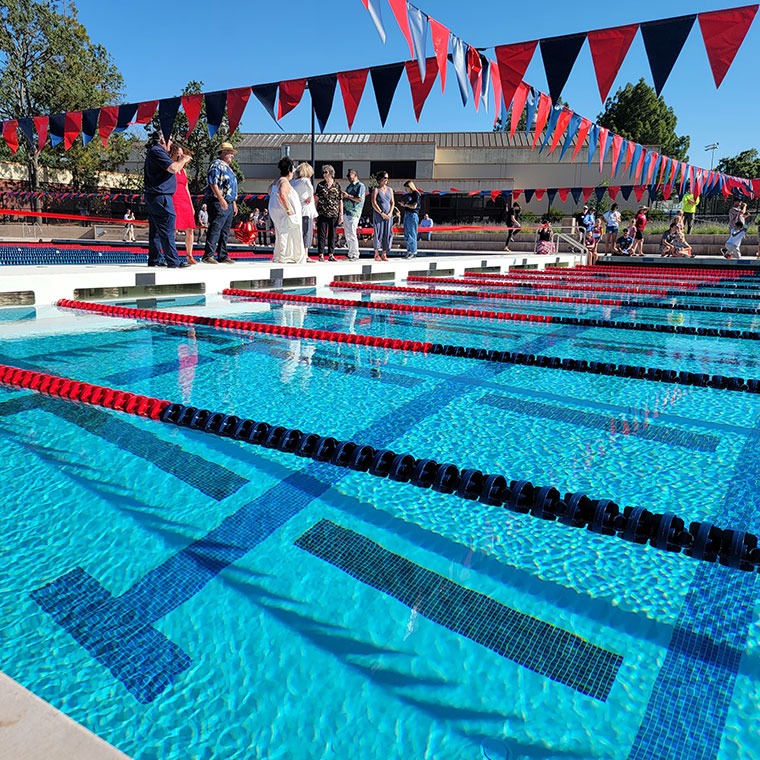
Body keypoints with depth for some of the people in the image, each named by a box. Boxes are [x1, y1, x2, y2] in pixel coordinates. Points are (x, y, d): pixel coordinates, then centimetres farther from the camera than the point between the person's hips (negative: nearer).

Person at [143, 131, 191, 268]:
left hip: (152, 198, 11)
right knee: (167, 230, -11)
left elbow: (169, 170, 29)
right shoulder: (157, 151, -10)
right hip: (160, 197, -11)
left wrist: (182, 162, 25)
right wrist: (183, 160, -4)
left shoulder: (153, 152, 23)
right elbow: (173, 168, -21)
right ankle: (173, 262, -11)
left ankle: (154, 260, 15)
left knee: (155, 230, 12)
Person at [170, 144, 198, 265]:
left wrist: (191, 205, 21)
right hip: (173, 201, -7)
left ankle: (190, 256, 11)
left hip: (185, 202, 7)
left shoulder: (183, 170, 22)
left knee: (190, 230, 4)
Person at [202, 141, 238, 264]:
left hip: (229, 204, 10)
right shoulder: (216, 164, -6)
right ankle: (208, 255, -11)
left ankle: (223, 256, 14)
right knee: (215, 229, -12)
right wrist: (221, 199, -24)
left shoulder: (228, 168, 24)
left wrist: (234, 203, 24)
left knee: (225, 232, 10)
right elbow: (213, 183, -17)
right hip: (218, 203, -10)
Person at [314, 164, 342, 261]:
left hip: (334, 214, 1)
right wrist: (315, 212, 0)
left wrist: (341, 214, 2)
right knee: (321, 234, -2)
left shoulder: (337, 186, 6)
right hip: (322, 213, -1)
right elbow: (316, 199, 6)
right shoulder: (320, 185, 5)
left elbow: (340, 201, 7)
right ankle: (321, 255, 2)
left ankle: (331, 255, 12)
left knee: (332, 235, 5)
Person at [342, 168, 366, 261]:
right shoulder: (349, 186, 22)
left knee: (352, 235, -13)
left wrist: (348, 196, -14)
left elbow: (360, 199, -17)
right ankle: (350, 254, 14)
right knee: (347, 235, 8)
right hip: (346, 212, 9)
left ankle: (355, 255, -8)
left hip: (353, 213, -9)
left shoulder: (360, 185, -5)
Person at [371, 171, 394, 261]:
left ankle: (384, 254, 7)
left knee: (388, 234, 0)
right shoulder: (376, 190, -1)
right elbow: (374, 203, -8)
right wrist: (382, 213, -14)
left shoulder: (389, 189, 13)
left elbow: (392, 202, 11)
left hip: (388, 215, 4)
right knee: (379, 233, -5)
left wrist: (390, 213, -4)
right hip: (378, 215, -4)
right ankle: (376, 254, 2)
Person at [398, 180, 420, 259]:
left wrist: (405, 204, -6)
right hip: (406, 214, 9)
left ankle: (413, 252, -6)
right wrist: (403, 204, 8)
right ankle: (409, 251, 15)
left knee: (412, 234, -9)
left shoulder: (416, 194, -8)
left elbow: (414, 206, -14)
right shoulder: (409, 195, 18)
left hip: (413, 215, -9)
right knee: (406, 235, 9)